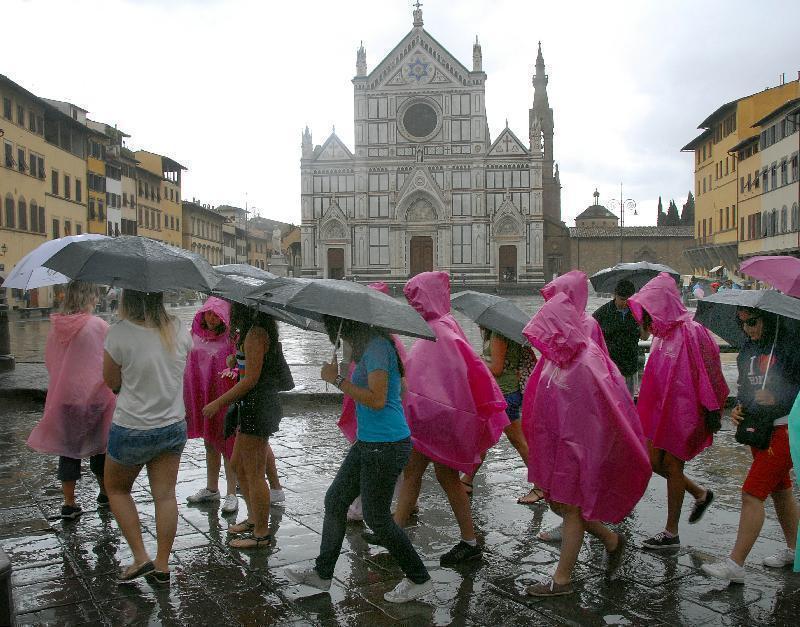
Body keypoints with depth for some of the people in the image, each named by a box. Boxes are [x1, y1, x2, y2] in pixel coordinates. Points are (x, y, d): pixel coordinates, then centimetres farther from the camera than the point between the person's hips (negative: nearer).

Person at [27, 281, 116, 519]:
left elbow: (49, 362, 11)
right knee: (99, 445, 13)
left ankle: (69, 503, 14)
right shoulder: (99, 326, -14)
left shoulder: (55, 327, 0)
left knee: (68, 449, 10)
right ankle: (105, 493, 28)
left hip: (63, 396, 3)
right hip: (94, 395, -3)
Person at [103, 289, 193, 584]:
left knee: (116, 488, 20)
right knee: (165, 495, 11)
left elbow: (111, 381, -6)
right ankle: (162, 565, 19)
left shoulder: (119, 333, -19)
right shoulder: (178, 329, -6)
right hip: (173, 426, 4)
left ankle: (140, 557, 15)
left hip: (132, 430, -4)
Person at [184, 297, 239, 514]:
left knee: (226, 444, 1)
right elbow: (189, 366, 15)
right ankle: (211, 489, 32)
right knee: (209, 443, 17)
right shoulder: (196, 335, 4)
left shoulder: (230, 338, -13)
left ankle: (231, 494, 12)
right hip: (202, 398, 6)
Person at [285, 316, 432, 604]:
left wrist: (338, 380, -19)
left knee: (376, 517, 1)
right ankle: (322, 573, 29)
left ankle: (419, 580, 17)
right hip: (368, 443, 10)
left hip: (385, 446, -10)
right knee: (335, 500, 15)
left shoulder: (377, 347, -18)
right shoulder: (370, 346, 12)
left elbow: (377, 400, -26)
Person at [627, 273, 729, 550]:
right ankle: (700, 493, 34)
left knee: (672, 465, 1)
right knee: (653, 462, 11)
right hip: (662, 409, 8)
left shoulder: (690, 332, -19)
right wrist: (647, 405, 20)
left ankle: (671, 533, 14)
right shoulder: (664, 333, 7)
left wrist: (711, 412, -18)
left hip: (683, 410, -8)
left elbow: (706, 374, -18)